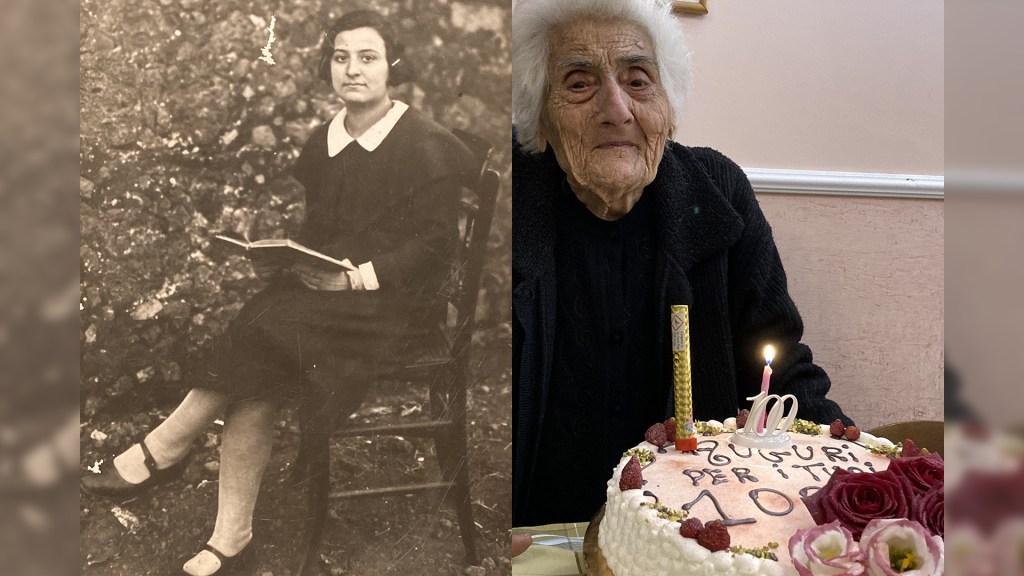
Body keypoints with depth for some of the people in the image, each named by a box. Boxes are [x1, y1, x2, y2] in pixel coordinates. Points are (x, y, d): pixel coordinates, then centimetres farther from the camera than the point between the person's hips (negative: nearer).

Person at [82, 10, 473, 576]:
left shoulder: (428, 146, -5)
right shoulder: (322, 143, 14)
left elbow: (435, 244, -9)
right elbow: (316, 232, 17)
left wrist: (359, 275, -19)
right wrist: (279, 258, -4)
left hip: (393, 304, -5)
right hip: (325, 292, 5)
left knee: (264, 329, -29)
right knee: (252, 386, -22)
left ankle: (162, 450, -10)